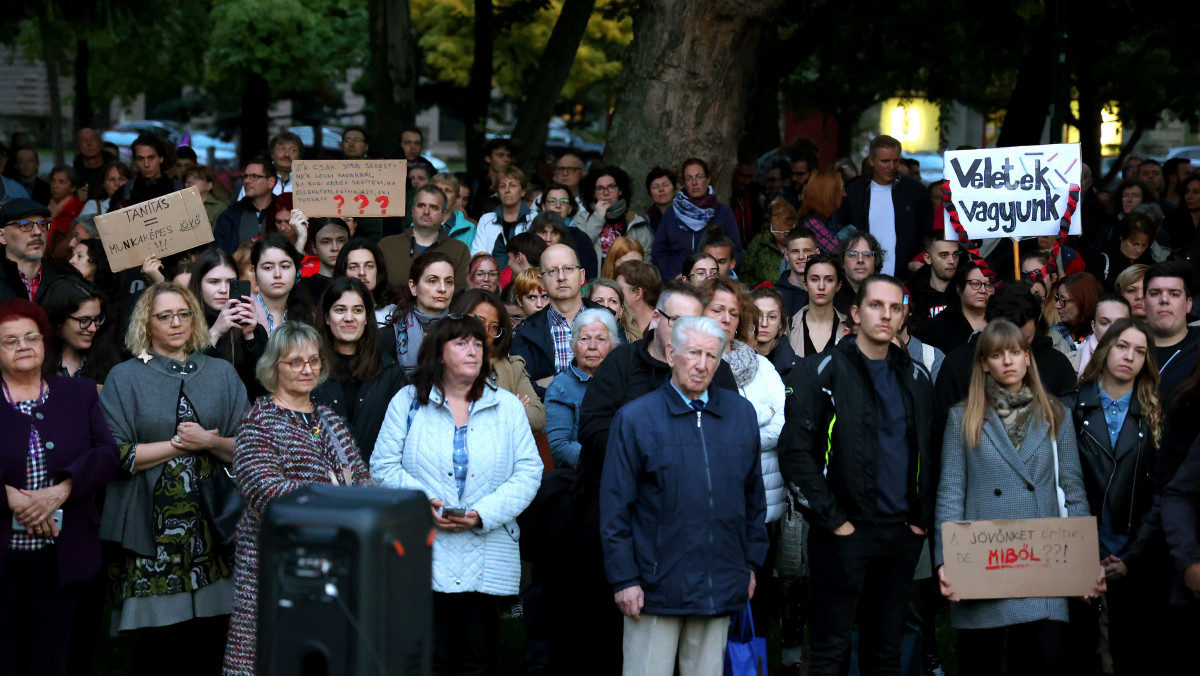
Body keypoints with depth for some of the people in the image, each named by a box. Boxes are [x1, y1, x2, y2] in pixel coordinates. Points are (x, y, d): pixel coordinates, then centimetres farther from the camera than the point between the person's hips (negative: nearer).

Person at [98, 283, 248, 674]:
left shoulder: (222, 374, 13)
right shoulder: (125, 378, 6)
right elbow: (116, 454, -4)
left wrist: (209, 443, -9)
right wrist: (177, 444, -7)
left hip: (213, 523, 2)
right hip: (153, 531, -2)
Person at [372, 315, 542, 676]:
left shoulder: (507, 406, 10)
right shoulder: (408, 401, 8)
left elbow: (529, 472, 4)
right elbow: (384, 465, 4)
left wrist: (483, 514, -10)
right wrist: (422, 502, -13)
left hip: (486, 560, 1)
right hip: (423, 554, -1)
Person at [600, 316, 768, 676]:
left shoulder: (741, 414, 9)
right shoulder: (635, 419, -2)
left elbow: (754, 495, 16)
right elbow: (615, 508, -2)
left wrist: (751, 563, 13)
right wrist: (624, 579, -7)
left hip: (721, 588, 3)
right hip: (656, 587, -3)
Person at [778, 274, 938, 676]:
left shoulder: (916, 379, 12)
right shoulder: (823, 372, -6)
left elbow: (930, 454, 18)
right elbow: (796, 451, -12)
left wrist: (924, 517, 6)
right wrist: (832, 519, -15)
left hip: (903, 533, 5)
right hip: (845, 533, -5)